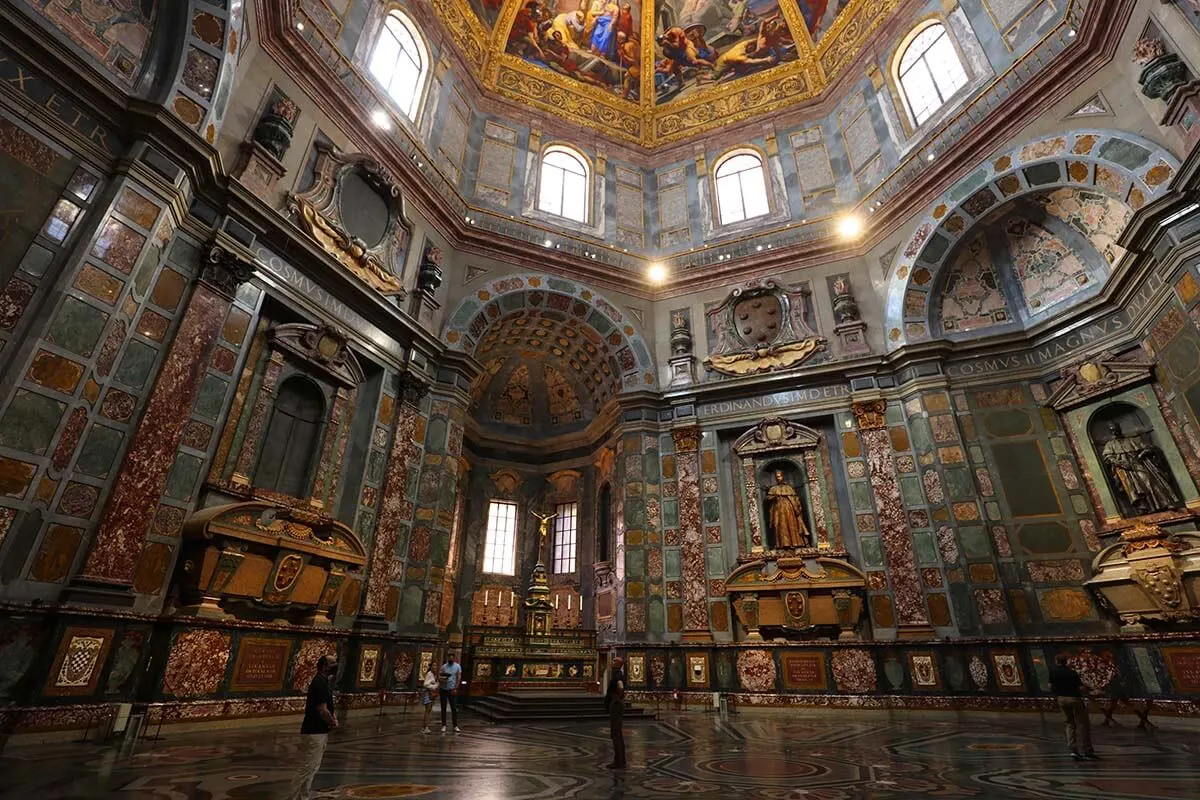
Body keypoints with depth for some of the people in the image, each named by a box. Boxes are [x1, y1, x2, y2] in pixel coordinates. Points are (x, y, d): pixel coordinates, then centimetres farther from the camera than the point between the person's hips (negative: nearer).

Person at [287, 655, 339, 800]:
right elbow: (322, 710, -21)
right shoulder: (319, 683, -21)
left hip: (320, 731, 10)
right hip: (314, 733, -10)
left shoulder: (325, 681, 10)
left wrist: (333, 718, 1)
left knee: (313, 768, 17)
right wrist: (333, 723, -6)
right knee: (308, 769, -4)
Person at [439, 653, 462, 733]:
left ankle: (455, 726, 7)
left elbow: (459, 678, -4)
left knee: (454, 708, 1)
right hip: (443, 689, 1)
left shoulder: (457, 666, -1)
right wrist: (442, 679, -22)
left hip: (452, 690, -1)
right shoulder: (443, 666, 1)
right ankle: (443, 725, 17)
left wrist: (455, 688, -12)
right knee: (443, 708, 7)